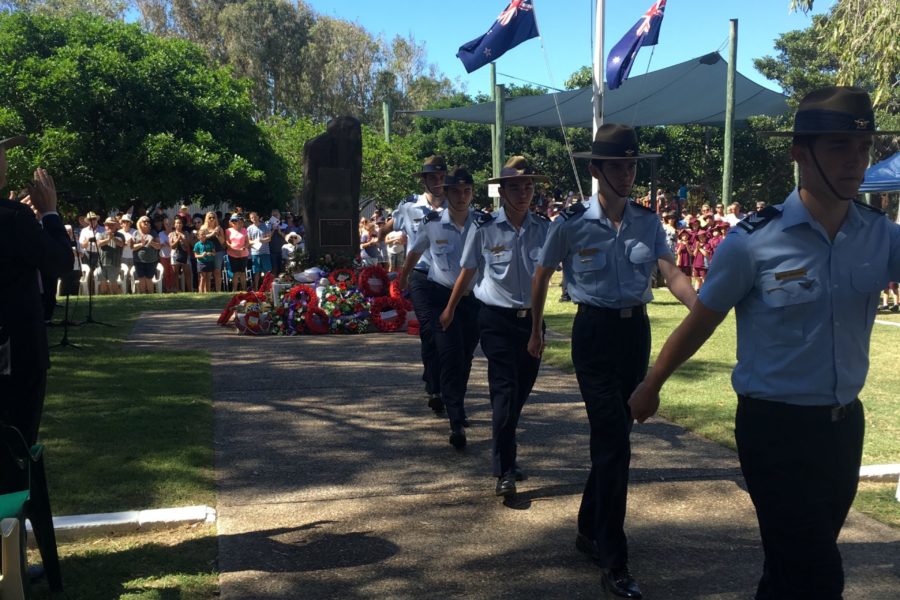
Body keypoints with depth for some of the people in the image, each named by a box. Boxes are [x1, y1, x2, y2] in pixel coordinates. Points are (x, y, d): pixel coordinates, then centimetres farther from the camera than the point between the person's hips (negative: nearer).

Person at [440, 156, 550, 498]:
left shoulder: (543, 228, -1)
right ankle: (504, 470, -4)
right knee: (504, 389, -9)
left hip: (531, 317, 4)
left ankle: (504, 454, 34)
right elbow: (467, 272, 3)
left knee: (522, 389, 13)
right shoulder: (484, 228, -7)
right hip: (497, 319, -4)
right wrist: (450, 310, 12)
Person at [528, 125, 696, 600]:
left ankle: (589, 530, 34)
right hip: (596, 332, -4)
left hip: (636, 330, 5)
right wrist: (536, 331, 12)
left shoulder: (648, 221, 1)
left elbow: (671, 273, -10)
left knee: (612, 438, 14)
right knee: (614, 443, -9)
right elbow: (542, 276, 4)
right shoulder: (572, 222, -9)